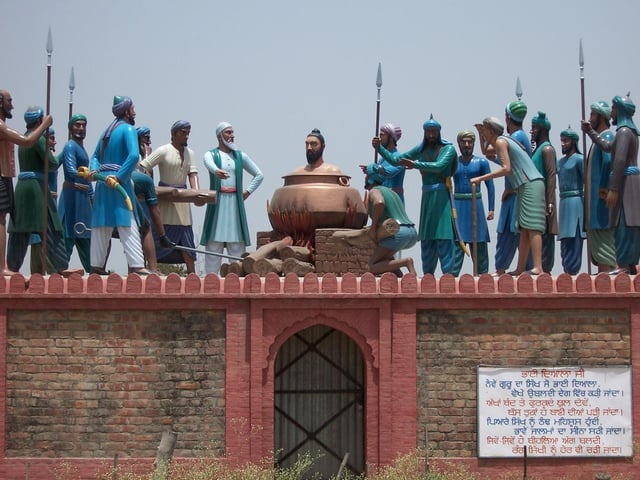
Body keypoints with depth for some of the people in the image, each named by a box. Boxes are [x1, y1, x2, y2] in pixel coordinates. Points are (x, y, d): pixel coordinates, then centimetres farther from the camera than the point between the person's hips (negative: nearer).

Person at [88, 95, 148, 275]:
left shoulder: (107, 131, 18)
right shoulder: (128, 129, -6)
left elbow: (95, 156, 19)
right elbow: (133, 155, -21)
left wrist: (94, 170, 1)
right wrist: (119, 176, -20)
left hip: (103, 182, 8)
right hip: (119, 184, -8)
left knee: (101, 226, 9)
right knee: (128, 225, -11)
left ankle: (97, 264, 9)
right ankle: (136, 265, -17)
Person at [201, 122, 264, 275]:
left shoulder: (240, 156, 13)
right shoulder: (211, 154, 4)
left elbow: (259, 175, 19)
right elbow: (210, 164, -23)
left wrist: (248, 191, 6)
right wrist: (217, 171, -45)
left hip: (235, 203, 3)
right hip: (217, 202, -3)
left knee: (237, 242, -1)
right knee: (214, 242, -5)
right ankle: (211, 275, -5)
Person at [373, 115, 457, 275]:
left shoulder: (448, 148, -4)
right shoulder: (421, 149, 13)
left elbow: (439, 166, -21)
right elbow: (395, 159, 14)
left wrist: (415, 164, -31)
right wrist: (379, 148, 1)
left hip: (441, 196, -6)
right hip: (427, 196, 6)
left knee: (443, 236, -10)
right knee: (426, 237, 7)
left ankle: (448, 273, -11)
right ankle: (428, 274, 13)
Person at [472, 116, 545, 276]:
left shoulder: (500, 142, -6)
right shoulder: (504, 141, 23)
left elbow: (506, 168, -17)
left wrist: (480, 178, -15)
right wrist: (480, 133, 30)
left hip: (531, 184, -10)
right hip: (525, 187, 10)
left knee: (532, 227, -17)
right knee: (524, 230, 9)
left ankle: (538, 267, -25)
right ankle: (520, 268, 9)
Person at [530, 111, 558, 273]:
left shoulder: (547, 149, -8)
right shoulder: (537, 149, 19)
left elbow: (552, 175, -16)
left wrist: (550, 202, -22)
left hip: (543, 198, -9)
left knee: (544, 234, -10)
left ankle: (546, 267, -11)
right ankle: (542, 267, 8)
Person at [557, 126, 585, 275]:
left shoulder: (579, 159, -4)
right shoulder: (560, 162, 19)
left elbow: (587, 182, -9)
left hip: (575, 200, -8)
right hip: (563, 201, 8)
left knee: (573, 237, -12)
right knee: (565, 238, 7)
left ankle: (572, 269, -15)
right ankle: (567, 269, 9)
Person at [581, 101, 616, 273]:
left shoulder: (606, 136, -10)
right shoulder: (598, 138, 20)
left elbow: (608, 160, -24)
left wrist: (603, 188, -22)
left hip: (601, 198, -10)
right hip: (594, 199, 10)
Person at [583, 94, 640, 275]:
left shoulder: (624, 132, -12)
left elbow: (620, 161, -21)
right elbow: (607, 146, 34)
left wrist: (613, 189, -23)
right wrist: (590, 132, 40)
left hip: (625, 183, -10)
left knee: (624, 225, -11)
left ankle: (624, 265, -14)